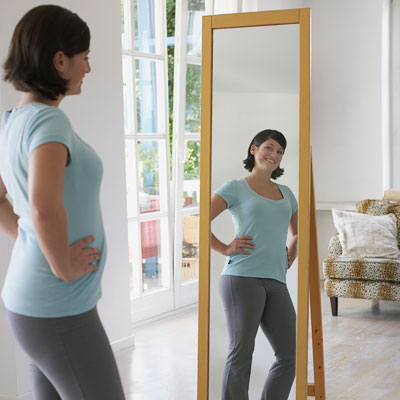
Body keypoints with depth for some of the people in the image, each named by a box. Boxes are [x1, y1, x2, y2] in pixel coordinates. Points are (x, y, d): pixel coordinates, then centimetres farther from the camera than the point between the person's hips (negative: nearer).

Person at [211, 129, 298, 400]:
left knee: (290, 355, 3)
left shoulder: (286, 193, 21)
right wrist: (225, 248, -7)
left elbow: (298, 232, 36)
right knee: (241, 352, -7)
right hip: (243, 277, -6)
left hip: (276, 282, 6)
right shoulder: (235, 188, 5)